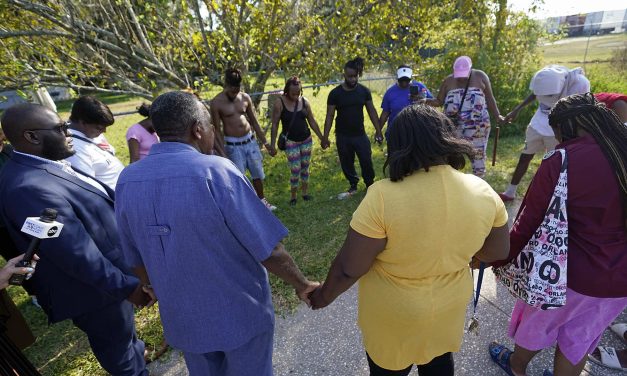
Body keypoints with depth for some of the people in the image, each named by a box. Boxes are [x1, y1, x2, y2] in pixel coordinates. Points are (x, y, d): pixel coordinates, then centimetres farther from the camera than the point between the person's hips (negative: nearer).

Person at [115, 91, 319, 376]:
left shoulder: (127, 181, -7)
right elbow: (269, 252, -23)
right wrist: (302, 285, -6)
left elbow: (137, 261, 4)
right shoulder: (216, 172, -26)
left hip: (182, 318, 5)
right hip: (240, 314, -5)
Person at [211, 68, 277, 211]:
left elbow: (254, 121, 8)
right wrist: (223, 150, -14)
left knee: (258, 173, 14)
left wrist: (264, 141, 9)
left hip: (250, 140, 5)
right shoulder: (216, 102, -11)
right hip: (233, 145, -4)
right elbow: (218, 130, -9)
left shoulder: (245, 98, -1)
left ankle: (262, 200, 34)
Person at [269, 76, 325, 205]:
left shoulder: (304, 101, 0)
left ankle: (305, 192, 28)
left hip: (307, 140, 4)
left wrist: (322, 138, 9)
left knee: (305, 168, 12)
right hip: (290, 142, -4)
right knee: (295, 170, -4)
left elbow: (312, 121, 8)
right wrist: (272, 145, -10)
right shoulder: (279, 103, -11)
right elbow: (274, 125, -8)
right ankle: (293, 196, 15)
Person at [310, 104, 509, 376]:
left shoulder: (383, 197, -32)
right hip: (450, 303, 4)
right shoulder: (483, 192, -15)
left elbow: (349, 268, -24)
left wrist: (325, 295, -5)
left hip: (393, 314, -3)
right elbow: (498, 252, -1)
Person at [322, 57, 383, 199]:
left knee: (367, 162, 2)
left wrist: (378, 130, 2)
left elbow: (372, 111, 4)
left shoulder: (364, 91, -3)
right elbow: (329, 116, -6)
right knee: (346, 163, 10)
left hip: (360, 135, 1)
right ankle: (353, 186, 32)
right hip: (342, 136, 0)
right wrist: (325, 137, -9)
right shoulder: (335, 93, -8)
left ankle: (370, 186, 25)